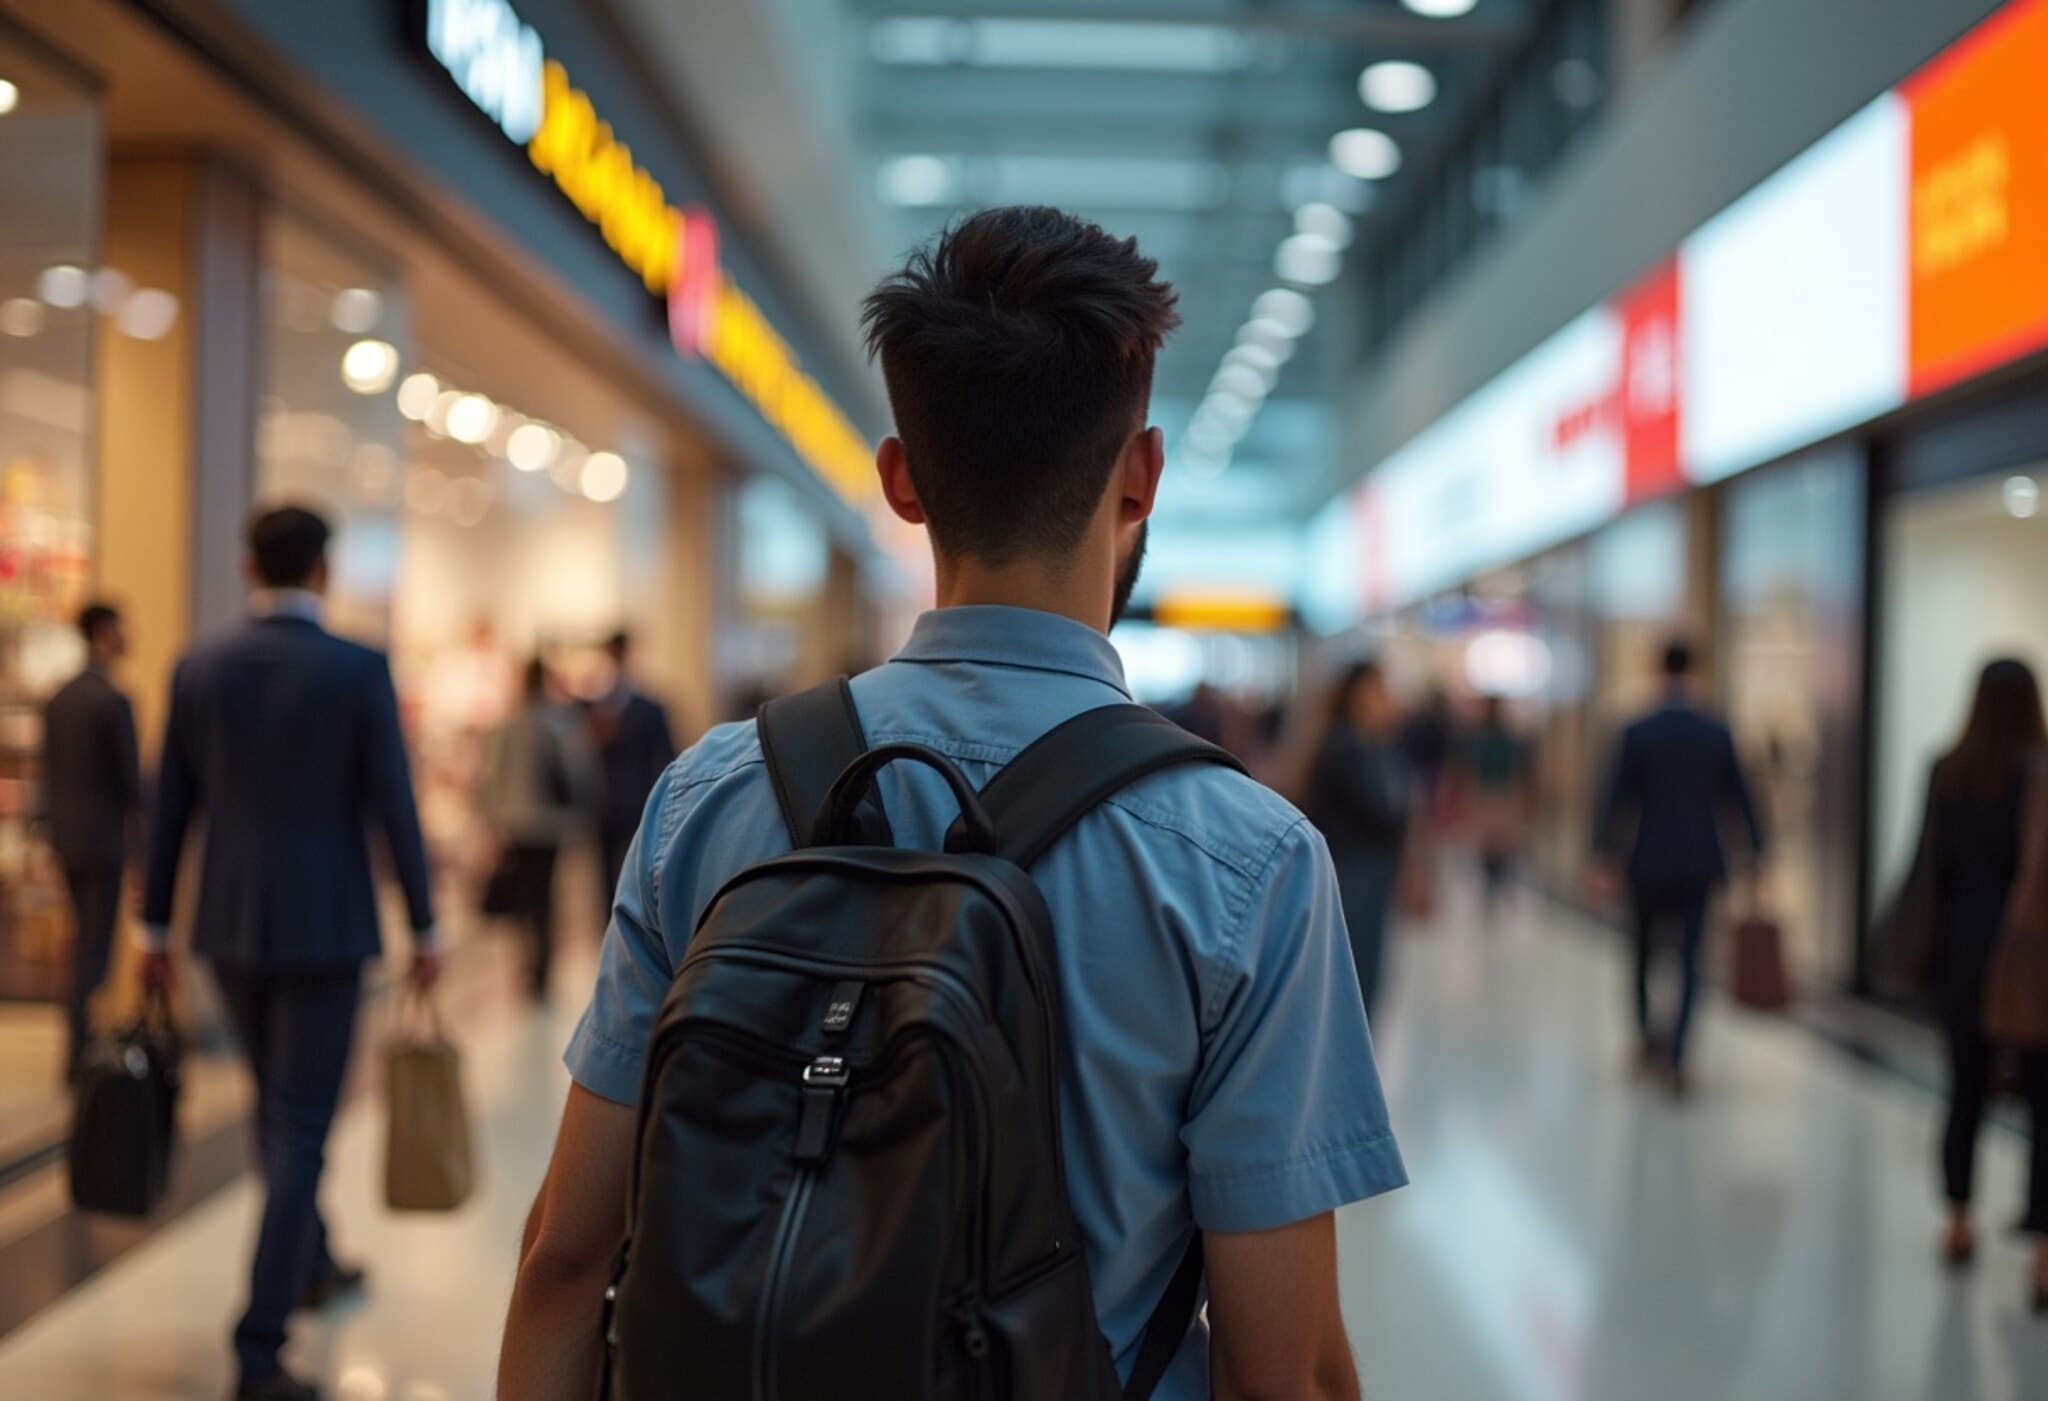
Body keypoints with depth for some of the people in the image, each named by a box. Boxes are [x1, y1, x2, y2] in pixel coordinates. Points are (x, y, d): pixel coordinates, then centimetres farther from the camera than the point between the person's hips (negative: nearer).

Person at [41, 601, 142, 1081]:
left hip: (66, 839, 8)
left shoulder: (58, 700, 7)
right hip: (104, 839, -8)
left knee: (85, 939, 20)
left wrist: (55, 828, 20)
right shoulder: (113, 701, -17)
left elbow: (49, 772, 12)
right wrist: (141, 831, 2)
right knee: (95, 949, -2)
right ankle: (78, 1056, -2)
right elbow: (131, 776, -15)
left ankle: (83, 1038, 27)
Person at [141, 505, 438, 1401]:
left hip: (229, 925, 4)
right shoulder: (360, 671, -10)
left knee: (280, 1107, 23)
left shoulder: (199, 669, 1)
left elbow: (170, 805, 5)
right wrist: (423, 928, -1)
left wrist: (155, 925, 13)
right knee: (299, 1131, 0)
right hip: (323, 926, -4)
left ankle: (310, 1263, 42)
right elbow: (394, 808, -10)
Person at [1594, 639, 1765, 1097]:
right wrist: (1755, 850, 15)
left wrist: (1603, 858, -3)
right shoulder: (1718, 734, -1)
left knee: (1644, 948, 18)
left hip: (1650, 861, -1)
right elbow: (1739, 797, 6)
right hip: (1700, 861, 1)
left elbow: (1617, 800, -7)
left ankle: (1646, 1038, 27)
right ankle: (1676, 1055, -10)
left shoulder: (1637, 734, -7)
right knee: (1689, 958, 3)